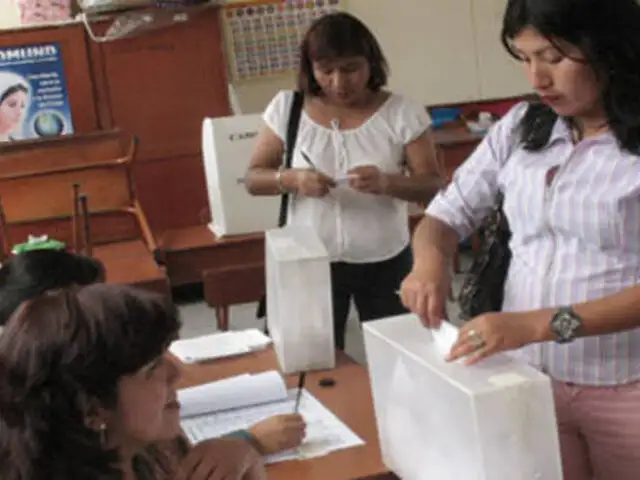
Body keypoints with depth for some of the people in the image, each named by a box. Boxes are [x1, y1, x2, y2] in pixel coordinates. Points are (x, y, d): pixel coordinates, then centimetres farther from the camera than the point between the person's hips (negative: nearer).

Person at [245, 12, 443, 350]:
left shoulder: (402, 113, -7)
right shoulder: (286, 108, -2)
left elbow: (433, 187, -7)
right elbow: (253, 179, 2)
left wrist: (387, 183, -27)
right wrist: (292, 179, -20)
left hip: (385, 264, 0)